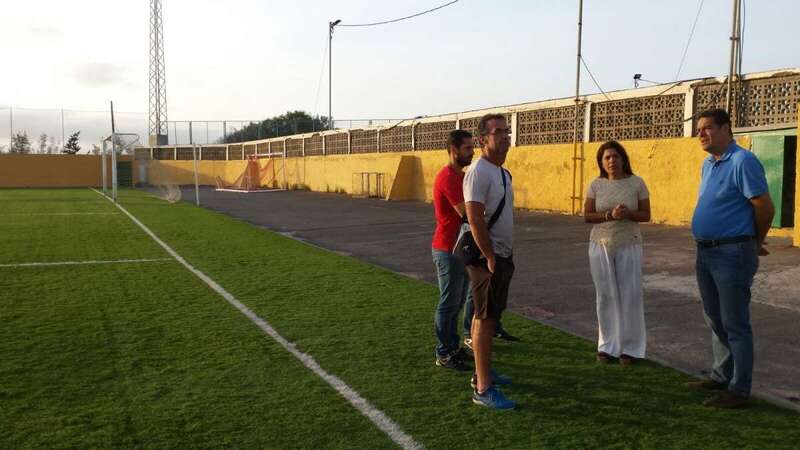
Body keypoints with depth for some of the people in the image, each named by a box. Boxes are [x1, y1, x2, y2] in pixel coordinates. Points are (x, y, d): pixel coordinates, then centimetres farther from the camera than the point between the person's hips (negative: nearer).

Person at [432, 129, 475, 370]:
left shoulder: (460, 176, 14)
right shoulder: (448, 177, -19)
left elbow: (470, 208, 15)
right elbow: (466, 212, -25)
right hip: (448, 250, -10)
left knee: (456, 302, 16)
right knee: (449, 304, -1)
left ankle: (452, 348, 26)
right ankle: (443, 355, 9)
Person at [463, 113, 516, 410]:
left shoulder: (502, 172, 14)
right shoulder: (479, 172, -17)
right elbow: (475, 218, -23)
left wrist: (506, 256, 18)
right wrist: (490, 258, -20)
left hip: (502, 256, 10)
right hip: (487, 257, -10)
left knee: (487, 317, 17)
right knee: (485, 319, -7)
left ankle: (482, 373, 29)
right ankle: (483, 390, -2)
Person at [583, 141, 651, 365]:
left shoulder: (637, 183, -1)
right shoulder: (596, 185, 1)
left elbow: (646, 215, 1)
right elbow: (587, 215, -1)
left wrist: (628, 214, -19)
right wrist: (610, 215, -17)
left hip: (628, 246, -1)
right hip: (601, 246, 1)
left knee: (630, 295, 1)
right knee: (606, 296, 5)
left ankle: (630, 347, 11)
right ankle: (608, 345, 14)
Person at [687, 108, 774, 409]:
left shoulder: (742, 162, -15)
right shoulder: (708, 164, 13)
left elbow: (765, 208, -14)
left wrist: (756, 243, 0)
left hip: (732, 254, -9)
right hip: (706, 253, 9)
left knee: (735, 324, -2)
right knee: (715, 321, 18)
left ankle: (739, 390, 7)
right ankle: (722, 376, 31)